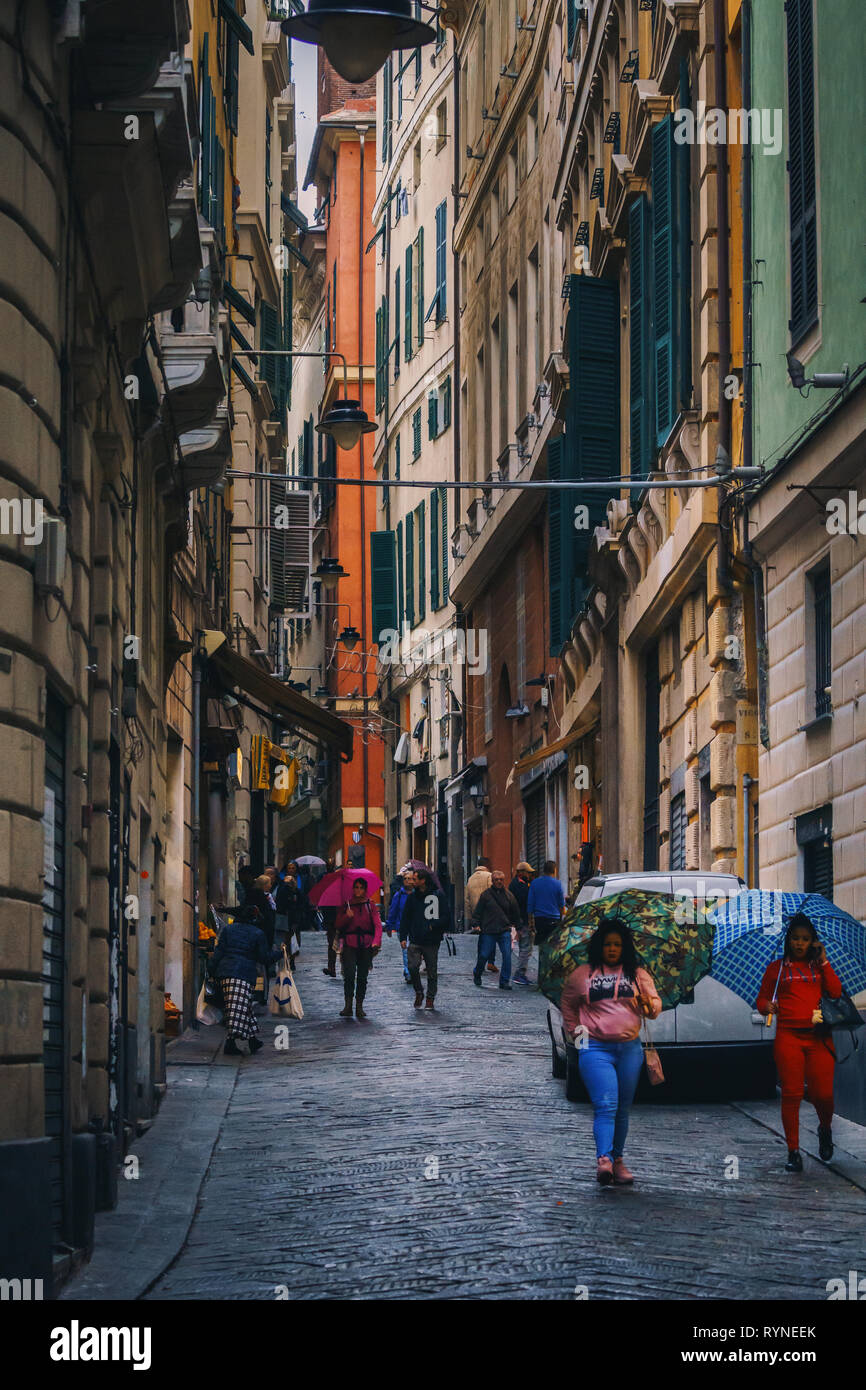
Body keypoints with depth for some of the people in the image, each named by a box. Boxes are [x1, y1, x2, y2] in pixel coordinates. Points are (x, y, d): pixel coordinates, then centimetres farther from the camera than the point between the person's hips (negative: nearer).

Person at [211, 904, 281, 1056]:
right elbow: (264, 957, 6)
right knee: (240, 1007, -7)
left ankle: (252, 1039, 15)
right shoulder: (257, 934, 2)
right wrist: (277, 952, 24)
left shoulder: (228, 929, 11)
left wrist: (212, 969, 11)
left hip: (225, 971, 4)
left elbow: (219, 952, 7)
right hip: (245, 973, -4)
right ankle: (230, 1042, -16)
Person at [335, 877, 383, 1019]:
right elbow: (338, 925, 6)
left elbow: (378, 925, 1)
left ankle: (359, 1006, 8)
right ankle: (348, 1005, -12)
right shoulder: (346, 905, 9)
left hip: (366, 945, 1)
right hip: (350, 945, -1)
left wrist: (376, 942, -15)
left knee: (362, 977, 1)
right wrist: (347, 916, -14)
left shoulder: (371, 906, 8)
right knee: (349, 975, -15)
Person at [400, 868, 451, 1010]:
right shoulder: (412, 896, 6)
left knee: (432, 972, 6)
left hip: (432, 942, -2)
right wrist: (403, 937, 2)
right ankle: (419, 992, 10)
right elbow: (405, 918, 10)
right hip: (415, 941, 2)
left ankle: (430, 998, 21)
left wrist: (433, 926, -15)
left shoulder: (438, 896, -4)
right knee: (413, 967, -12)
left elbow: (446, 917, -3)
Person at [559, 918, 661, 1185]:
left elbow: (656, 1005, 8)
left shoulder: (638, 975, 11)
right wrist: (575, 1031, 12)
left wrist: (649, 1004, -14)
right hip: (596, 1049, -3)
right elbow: (567, 1005, 21)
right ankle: (603, 1159, -30)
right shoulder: (581, 975, 8)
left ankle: (618, 1159, 19)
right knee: (605, 1105, -18)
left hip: (629, 1049, 3)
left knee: (622, 1110, 9)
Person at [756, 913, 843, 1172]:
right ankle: (793, 1152, 0)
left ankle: (825, 1129, 26)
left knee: (823, 1094, -7)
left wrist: (823, 960, 1)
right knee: (791, 1094, -6)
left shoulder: (818, 966, 15)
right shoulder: (777, 968, 12)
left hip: (818, 1038, 1)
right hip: (788, 1036, -1)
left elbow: (836, 992, 2)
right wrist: (766, 1006, -10)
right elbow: (761, 999, 13)